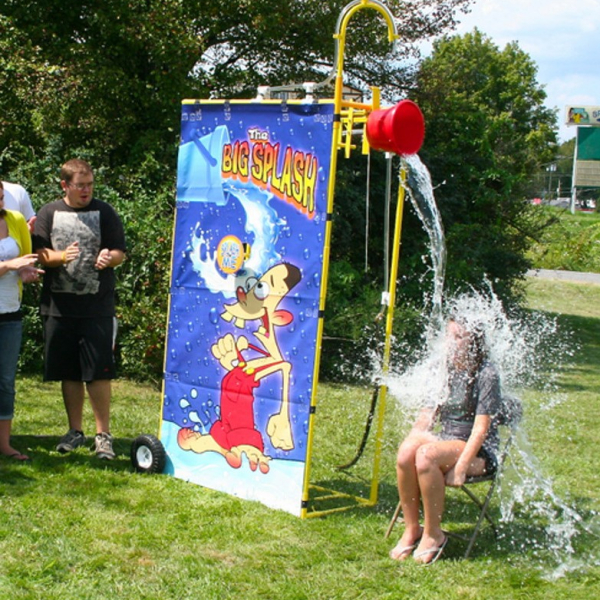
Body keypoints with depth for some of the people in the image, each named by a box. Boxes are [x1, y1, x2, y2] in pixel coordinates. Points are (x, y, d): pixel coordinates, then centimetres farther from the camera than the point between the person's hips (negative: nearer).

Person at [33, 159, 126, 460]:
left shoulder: (105, 213, 5)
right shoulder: (49, 214, 8)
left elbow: (120, 252, 4)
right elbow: (40, 254, 3)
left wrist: (108, 258, -19)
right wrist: (62, 256, -17)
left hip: (97, 306, -2)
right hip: (59, 305, 2)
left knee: (99, 371, -6)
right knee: (68, 372, 8)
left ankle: (103, 434, 3)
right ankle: (75, 431, 21)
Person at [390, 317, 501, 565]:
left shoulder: (486, 374, -10)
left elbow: (481, 428, -15)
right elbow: (427, 414, 11)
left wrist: (460, 467, -22)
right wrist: (411, 441, -6)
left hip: (477, 451, -5)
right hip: (444, 440, 5)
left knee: (426, 455, -34)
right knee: (406, 451, -28)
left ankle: (433, 534, -17)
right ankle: (411, 530, -14)